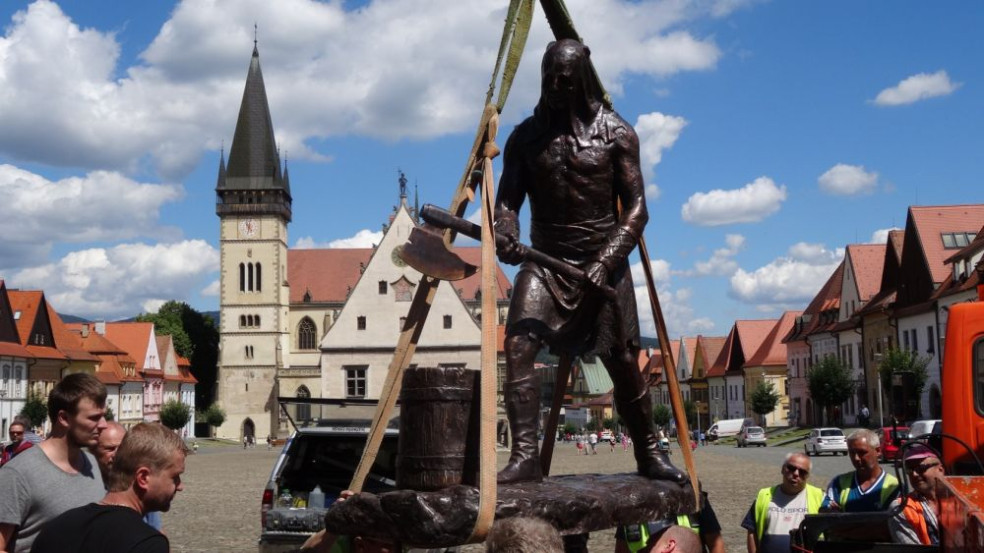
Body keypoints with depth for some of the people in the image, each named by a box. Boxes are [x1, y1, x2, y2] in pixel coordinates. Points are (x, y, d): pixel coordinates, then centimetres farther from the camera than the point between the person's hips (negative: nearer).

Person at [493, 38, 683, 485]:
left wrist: (607, 260, -18)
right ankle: (524, 455, -20)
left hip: (603, 264, -1)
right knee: (518, 344, -20)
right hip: (545, 263, 2)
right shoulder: (526, 137, 6)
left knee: (623, 362, 5)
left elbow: (636, 208, -4)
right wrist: (506, 234, -20)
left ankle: (649, 453, 24)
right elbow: (508, 199, 4)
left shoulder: (615, 134, -1)